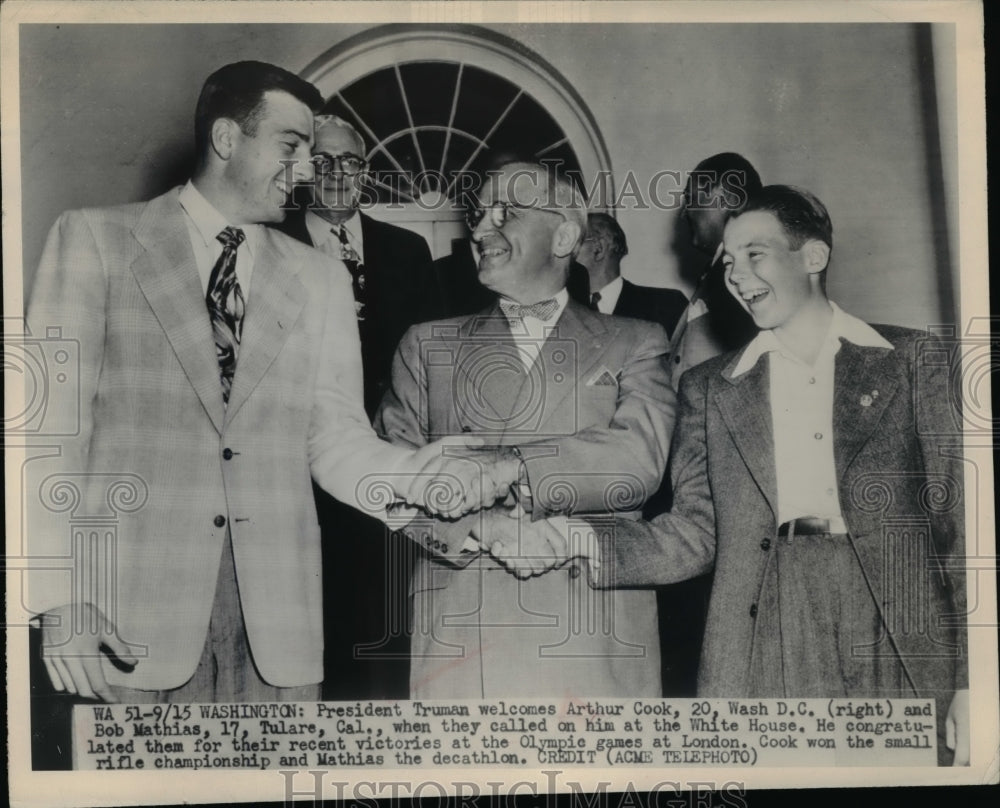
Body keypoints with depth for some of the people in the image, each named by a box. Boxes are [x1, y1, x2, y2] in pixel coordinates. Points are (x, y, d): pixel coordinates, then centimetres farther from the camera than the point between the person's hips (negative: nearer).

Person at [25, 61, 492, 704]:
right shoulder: (94, 238, 4)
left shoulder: (321, 278, 12)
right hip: (135, 611, -2)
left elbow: (336, 439, 7)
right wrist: (60, 600, -10)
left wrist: (414, 474, -14)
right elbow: (56, 424, -2)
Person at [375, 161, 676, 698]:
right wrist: (482, 529, -12)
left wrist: (502, 470, -16)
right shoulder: (427, 345, 17)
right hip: (462, 632, 1)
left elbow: (641, 457, -6)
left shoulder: (634, 344, 12)